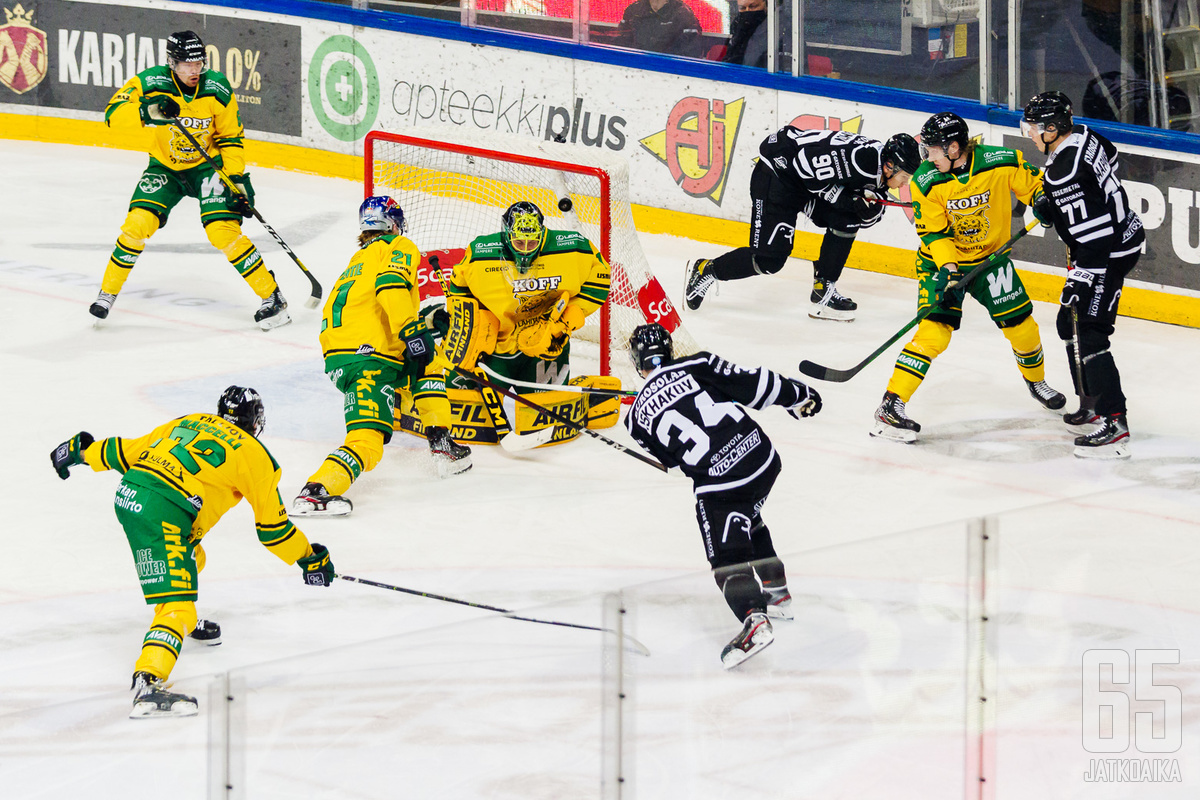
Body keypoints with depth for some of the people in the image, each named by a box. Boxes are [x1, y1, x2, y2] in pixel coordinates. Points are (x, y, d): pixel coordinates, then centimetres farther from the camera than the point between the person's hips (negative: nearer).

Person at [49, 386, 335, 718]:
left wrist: (82, 450, 35)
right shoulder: (255, 455, 9)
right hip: (161, 514, -8)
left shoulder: (190, 423, 24)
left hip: (128, 494, 8)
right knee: (178, 604, -14)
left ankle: (186, 624, 57)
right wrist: (310, 558, 25)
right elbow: (272, 527, 12)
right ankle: (147, 684, -34)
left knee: (189, 559, 34)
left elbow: (129, 452, 23)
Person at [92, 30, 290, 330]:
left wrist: (238, 179, -13)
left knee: (223, 231, -19)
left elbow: (230, 139, -5)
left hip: (207, 165, -1)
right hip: (165, 167, 1)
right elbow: (113, 114, -25)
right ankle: (108, 292, 6)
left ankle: (272, 297, -10)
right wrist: (146, 111, -42)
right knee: (138, 223, -16)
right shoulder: (151, 84, -19)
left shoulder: (217, 89, -17)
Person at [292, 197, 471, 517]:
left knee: (428, 362, 27)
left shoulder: (356, 261, 33)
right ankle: (315, 490, -32)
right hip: (369, 360, -9)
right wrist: (411, 330, -19)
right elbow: (391, 284, -16)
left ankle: (441, 444, 24)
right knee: (367, 444, -12)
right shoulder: (399, 248, 8)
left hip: (336, 358, 9)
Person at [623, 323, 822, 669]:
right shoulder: (698, 366, 5)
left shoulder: (639, 416, 7)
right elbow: (753, 384, 3)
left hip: (717, 482, -4)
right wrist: (798, 395, 16)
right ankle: (776, 593, 39)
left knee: (728, 557, 1)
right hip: (762, 456, 4)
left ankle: (754, 621, -22)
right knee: (748, 520, 32)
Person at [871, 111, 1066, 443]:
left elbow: (1034, 183, -4)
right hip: (942, 260, -2)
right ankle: (891, 405, -21)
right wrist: (946, 267, -26)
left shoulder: (1001, 163, -19)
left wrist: (1042, 201, -25)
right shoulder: (926, 182, -18)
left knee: (1020, 324, 6)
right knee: (935, 329, -19)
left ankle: (1036, 380, 39)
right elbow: (932, 231, -13)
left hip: (991, 256, 2)